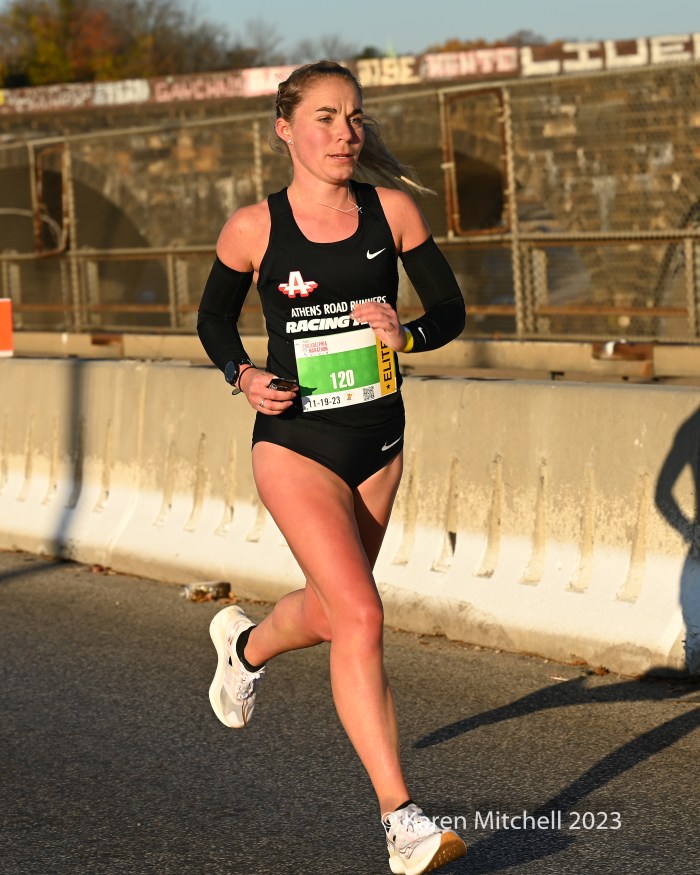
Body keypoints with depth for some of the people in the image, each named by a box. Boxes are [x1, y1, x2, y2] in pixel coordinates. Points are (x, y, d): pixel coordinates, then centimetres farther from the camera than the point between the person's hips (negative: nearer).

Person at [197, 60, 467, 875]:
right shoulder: (253, 228, -8)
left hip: (377, 442, 4)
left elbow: (450, 309, 3)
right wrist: (244, 375, -11)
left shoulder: (392, 212, -4)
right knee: (360, 616, -18)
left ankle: (246, 643, 58)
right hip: (295, 444, -4)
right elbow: (213, 317, 8)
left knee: (330, 610, 21)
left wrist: (404, 332, -19)